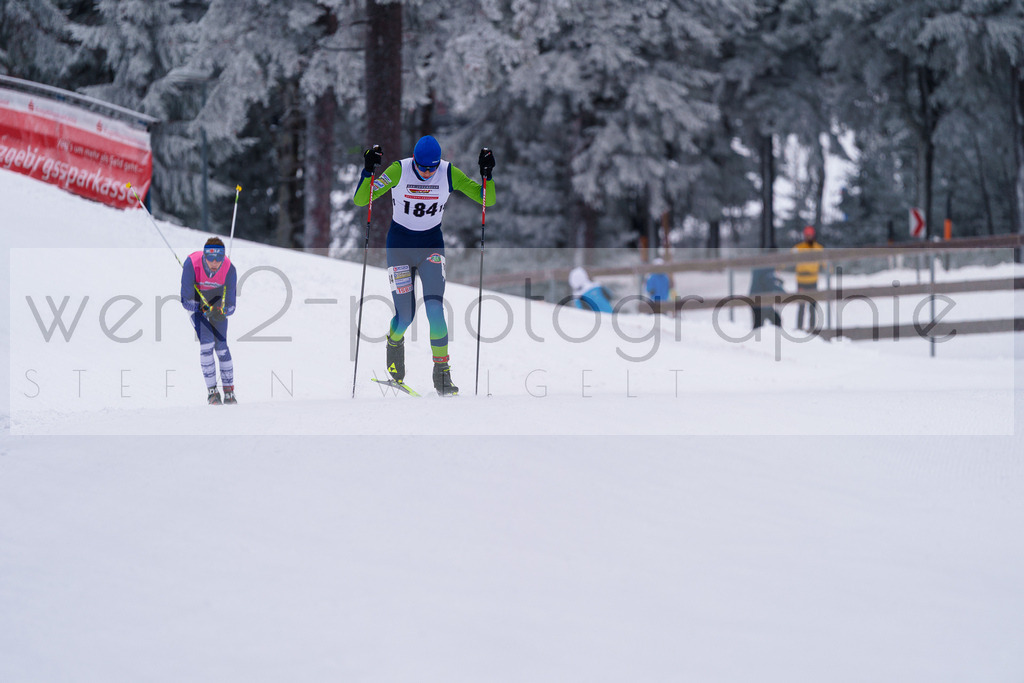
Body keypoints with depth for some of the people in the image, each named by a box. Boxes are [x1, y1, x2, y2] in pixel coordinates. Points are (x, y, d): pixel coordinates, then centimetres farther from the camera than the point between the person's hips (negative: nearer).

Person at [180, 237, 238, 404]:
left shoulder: (229, 269, -31)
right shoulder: (192, 264, -35)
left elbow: (230, 306, -25)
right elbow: (186, 301, -28)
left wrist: (221, 312, -46)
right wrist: (206, 311, -38)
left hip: (218, 301, 1)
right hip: (197, 301, -1)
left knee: (221, 345, -7)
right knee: (206, 343, -17)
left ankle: (229, 391, 10)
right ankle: (212, 391, -7)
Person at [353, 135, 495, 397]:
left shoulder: (450, 174, -10)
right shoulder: (398, 171, -16)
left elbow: (487, 199, -8)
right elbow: (360, 200, -18)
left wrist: (486, 174, -25)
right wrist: (368, 171, -34)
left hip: (431, 247, 1)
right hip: (399, 247, -1)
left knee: (435, 310, -17)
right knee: (405, 317, -1)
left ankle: (442, 375, -11)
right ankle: (394, 342, 36)